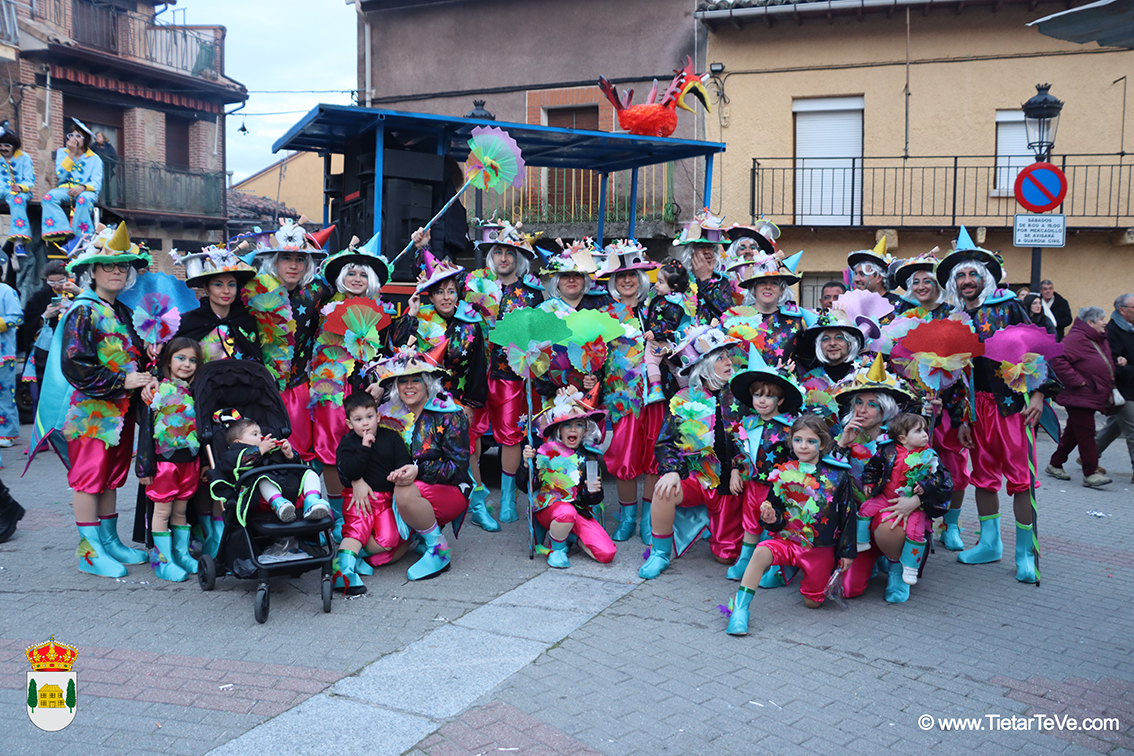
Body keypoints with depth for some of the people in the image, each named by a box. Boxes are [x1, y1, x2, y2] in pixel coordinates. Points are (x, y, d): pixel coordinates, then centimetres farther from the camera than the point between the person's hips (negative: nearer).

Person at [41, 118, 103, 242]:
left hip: (86, 191, -2)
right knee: (49, 197, -30)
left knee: (83, 199, -39)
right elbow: (60, 175, -2)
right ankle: (64, 232, -39)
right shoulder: (62, 152, 14)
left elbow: (96, 183, -3)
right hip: (65, 189, 2)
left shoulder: (94, 159, 8)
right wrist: (71, 153, -7)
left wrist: (82, 187, -26)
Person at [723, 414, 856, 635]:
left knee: (813, 603, 8)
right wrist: (771, 519, -17)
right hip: (788, 539, 0)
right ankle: (739, 609, -27)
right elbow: (774, 507, 7)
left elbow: (848, 515, 1)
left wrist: (846, 551, 3)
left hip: (822, 549, 0)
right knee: (761, 552, -31)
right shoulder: (783, 473, -3)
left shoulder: (837, 476, -6)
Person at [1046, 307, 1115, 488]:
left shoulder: (1100, 341, 15)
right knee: (1086, 434, -7)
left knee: (1073, 433, 14)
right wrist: (1078, 381, -23)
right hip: (1079, 397, -10)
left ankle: (1055, 465, 24)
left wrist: (1108, 391, 13)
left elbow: (1105, 367, 28)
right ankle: (1091, 474, -4)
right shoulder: (1075, 338, -16)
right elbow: (1058, 361, -26)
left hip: (1091, 398, 10)